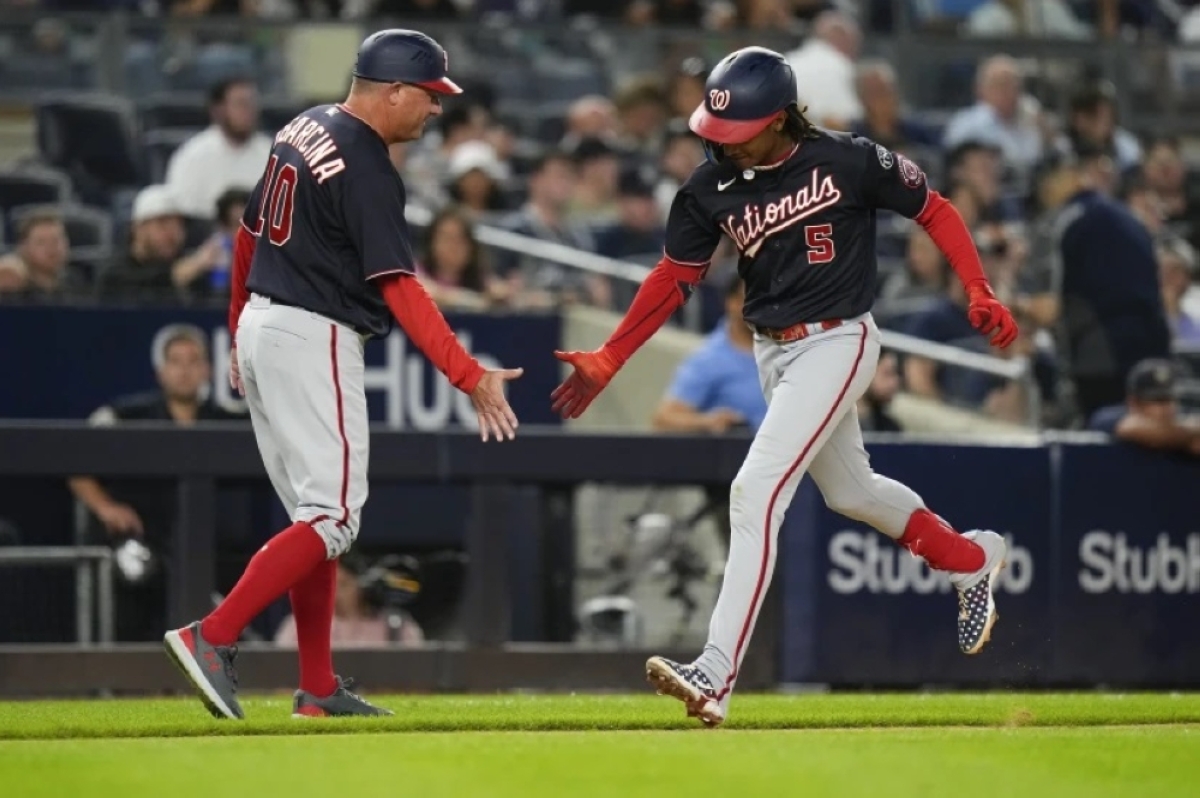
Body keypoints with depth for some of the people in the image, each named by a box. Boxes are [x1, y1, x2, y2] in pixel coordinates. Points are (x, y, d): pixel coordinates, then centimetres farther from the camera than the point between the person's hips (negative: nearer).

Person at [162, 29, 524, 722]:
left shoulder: (304, 129, 10)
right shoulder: (367, 171, -17)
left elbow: (249, 235, 18)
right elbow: (400, 288, -23)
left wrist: (242, 333, 28)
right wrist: (470, 377, -25)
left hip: (262, 325, 10)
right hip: (314, 339, -10)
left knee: (315, 513, 13)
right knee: (332, 518, -8)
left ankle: (318, 690, 14)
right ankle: (212, 638, -19)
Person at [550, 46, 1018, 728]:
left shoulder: (848, 162, -16)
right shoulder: (711, 187, -3)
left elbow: (934, 210, -5)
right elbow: (675, 278, 4)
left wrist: (980, 294, -14)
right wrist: (607, 362, -2)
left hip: (836, 343, -7)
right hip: (772, 353, 7)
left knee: (756, 492, -18)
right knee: (850, 492, 21)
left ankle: (716, 677, -22)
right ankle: (972, 561, 49)